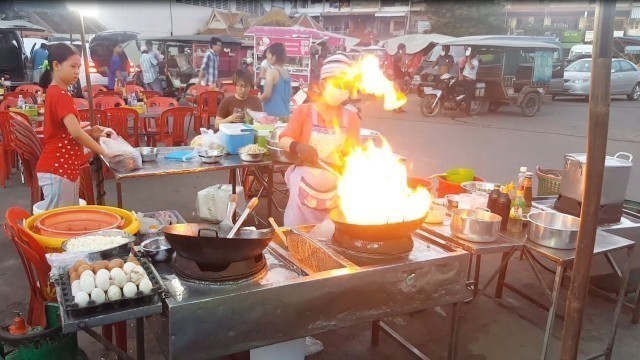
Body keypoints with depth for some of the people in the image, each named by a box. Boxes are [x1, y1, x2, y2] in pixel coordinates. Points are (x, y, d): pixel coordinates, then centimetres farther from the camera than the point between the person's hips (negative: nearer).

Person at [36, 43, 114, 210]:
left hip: (64, 168, 10)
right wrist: (104, 151, -17)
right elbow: (75, 133, -25)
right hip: (57, 169, -10)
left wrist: (91, 132, 2)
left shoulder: (55, 93, 15)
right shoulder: (60, 95, -16)